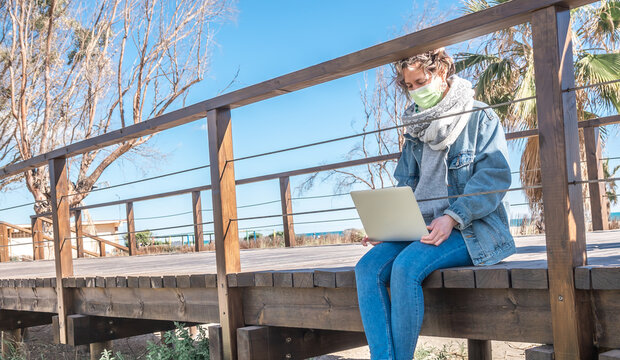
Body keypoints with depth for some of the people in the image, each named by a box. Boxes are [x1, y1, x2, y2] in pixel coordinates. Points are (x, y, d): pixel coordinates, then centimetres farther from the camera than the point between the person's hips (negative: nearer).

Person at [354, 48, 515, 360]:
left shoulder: (479, 117, 2)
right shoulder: (416, 129, 20)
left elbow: (495, 176, -9)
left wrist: (452, 218, -22)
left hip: (471, 229, -6)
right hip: (421, 228, 6)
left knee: (407, 266, -32)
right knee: (368, 266, -20)